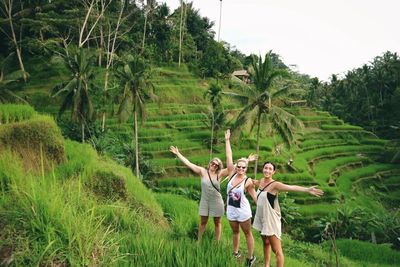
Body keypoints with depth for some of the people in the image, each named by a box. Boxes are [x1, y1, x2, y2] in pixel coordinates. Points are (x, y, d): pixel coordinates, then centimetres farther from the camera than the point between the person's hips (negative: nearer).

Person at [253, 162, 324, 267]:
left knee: (277, 250, -4)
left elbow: (291, 187, -36)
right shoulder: (261, 181, 2)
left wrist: (307, 189, -50)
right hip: (261, 217, 8)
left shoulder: (275, 184, -19)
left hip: (271, 220, -7)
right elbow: (253, 181, 27)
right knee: (266, 243, 24)